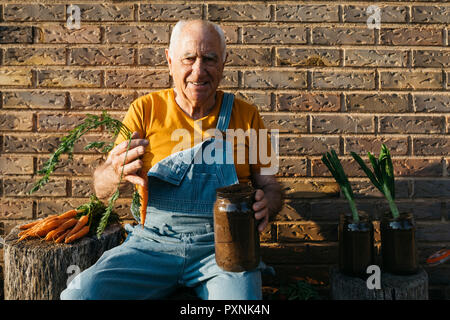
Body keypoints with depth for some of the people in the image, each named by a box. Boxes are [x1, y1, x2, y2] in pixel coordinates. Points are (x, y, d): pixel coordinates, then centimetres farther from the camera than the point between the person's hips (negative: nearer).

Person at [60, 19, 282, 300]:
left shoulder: (246, 115, 5)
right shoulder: (146, 110, 4)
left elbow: (270, 186, 10)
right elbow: (101, 189, 1)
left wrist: (265, 203, -15)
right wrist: (115, 173, -23)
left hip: (221, 245, 0)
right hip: (153, 243, 1)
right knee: (81, 293, -21)